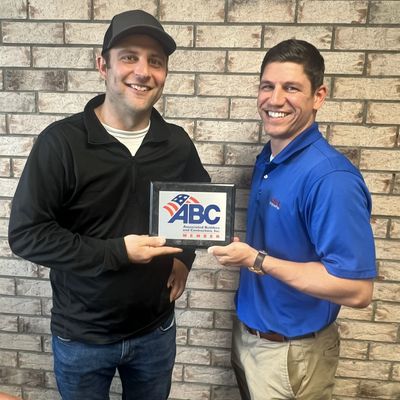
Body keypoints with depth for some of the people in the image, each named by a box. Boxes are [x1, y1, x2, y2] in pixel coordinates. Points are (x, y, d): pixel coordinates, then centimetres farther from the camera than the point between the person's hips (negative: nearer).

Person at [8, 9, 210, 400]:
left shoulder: (177, 142, -4)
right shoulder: (61, 141, -17)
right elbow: (25, 233, -17)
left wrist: (184, 256, 1)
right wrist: (117, 252, -23)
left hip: (156, 330, 3)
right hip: (81, 336, -3)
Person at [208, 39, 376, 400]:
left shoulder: (330, 176, -26)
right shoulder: (267, 159, 0)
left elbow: (357, 290, -28)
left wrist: (255, 260, -26)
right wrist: (241, 250, -6)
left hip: (292, 352, -7)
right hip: (247, 332, 7)